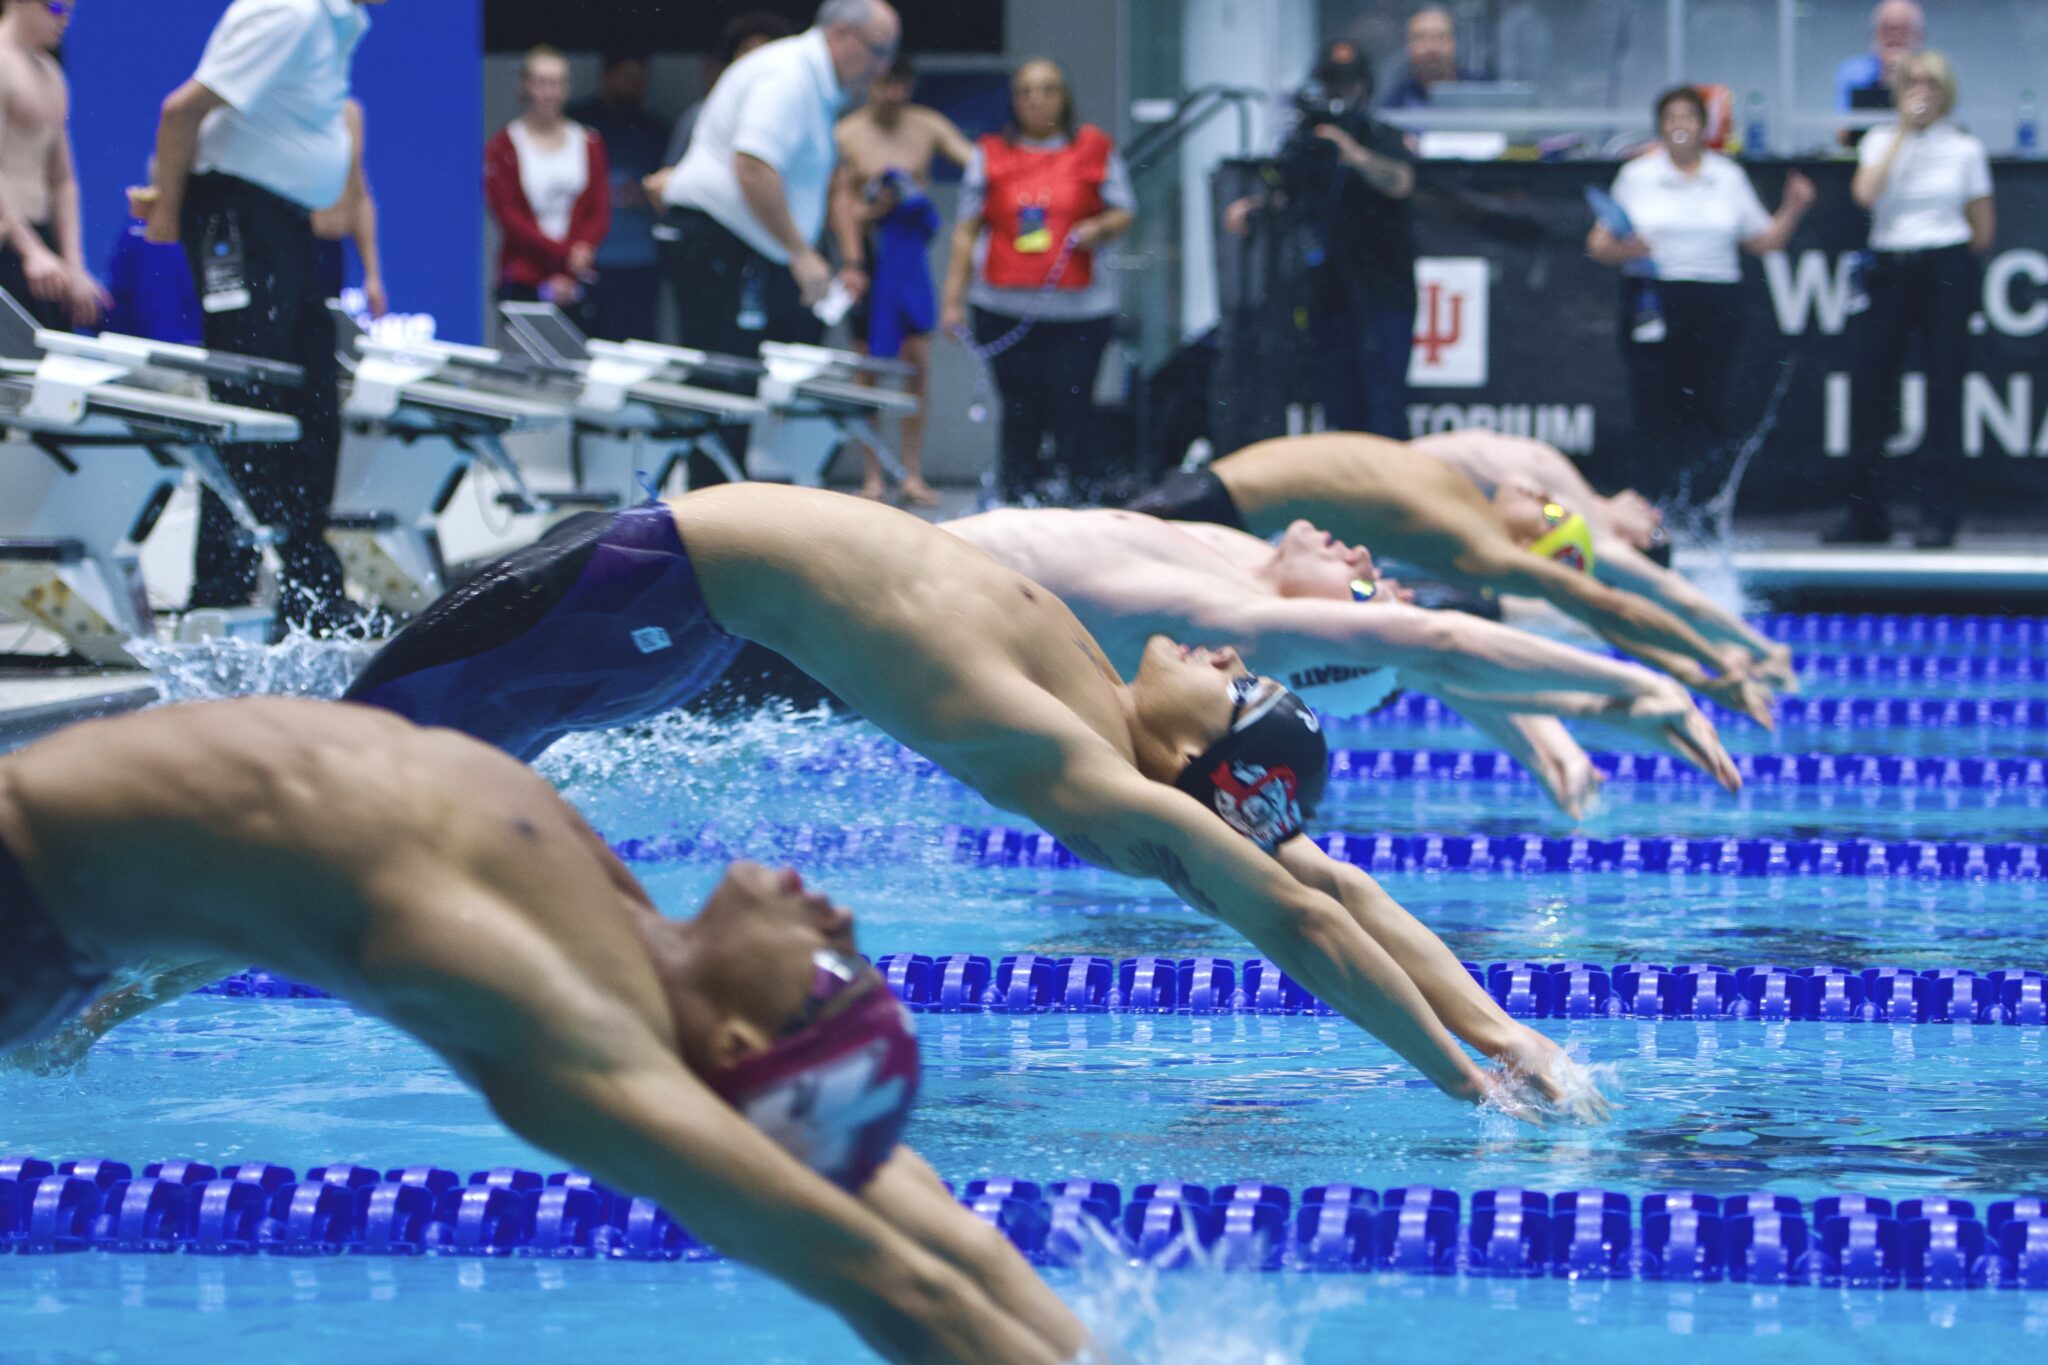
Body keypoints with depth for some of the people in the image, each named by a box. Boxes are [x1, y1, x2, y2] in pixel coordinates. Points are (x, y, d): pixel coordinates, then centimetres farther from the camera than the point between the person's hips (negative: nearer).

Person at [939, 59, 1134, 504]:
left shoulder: (1094, 150, 7)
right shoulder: (990, 155, 9)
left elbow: (1124, 212, 10)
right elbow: (967, 229, 9)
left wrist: (1099, 228, -14)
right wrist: (953, 299, 4)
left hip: (1078, 309, -1)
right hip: (1004, 311, 1)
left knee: (1071, 409, -6)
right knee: (1020, 413, 2)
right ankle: (1015, 498, 8)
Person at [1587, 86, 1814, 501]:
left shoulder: (1729, 177, 14)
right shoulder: (1637, 176, 8)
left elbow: (1764, 242, 15)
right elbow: (1599, 245, 6)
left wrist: (1793, 210, 0)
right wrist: (1626, 249, -14)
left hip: (1714, 307, 2)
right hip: (1653, 302, -2)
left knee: (1706, 412, -4)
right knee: (1655, 409, -9)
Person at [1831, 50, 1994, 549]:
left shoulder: (1965, 149, 4)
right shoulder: (1881, 141, 7)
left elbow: (1984, 229, 9)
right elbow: (1866, 193, -13)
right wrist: (1903, 132, -11)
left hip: (1946, 271, -2)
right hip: (1888, 269, 2)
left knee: (1943, 387, -4)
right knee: (1868, 382, -1)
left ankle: (1939, 513, 0)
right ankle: (1865, 513, 8)